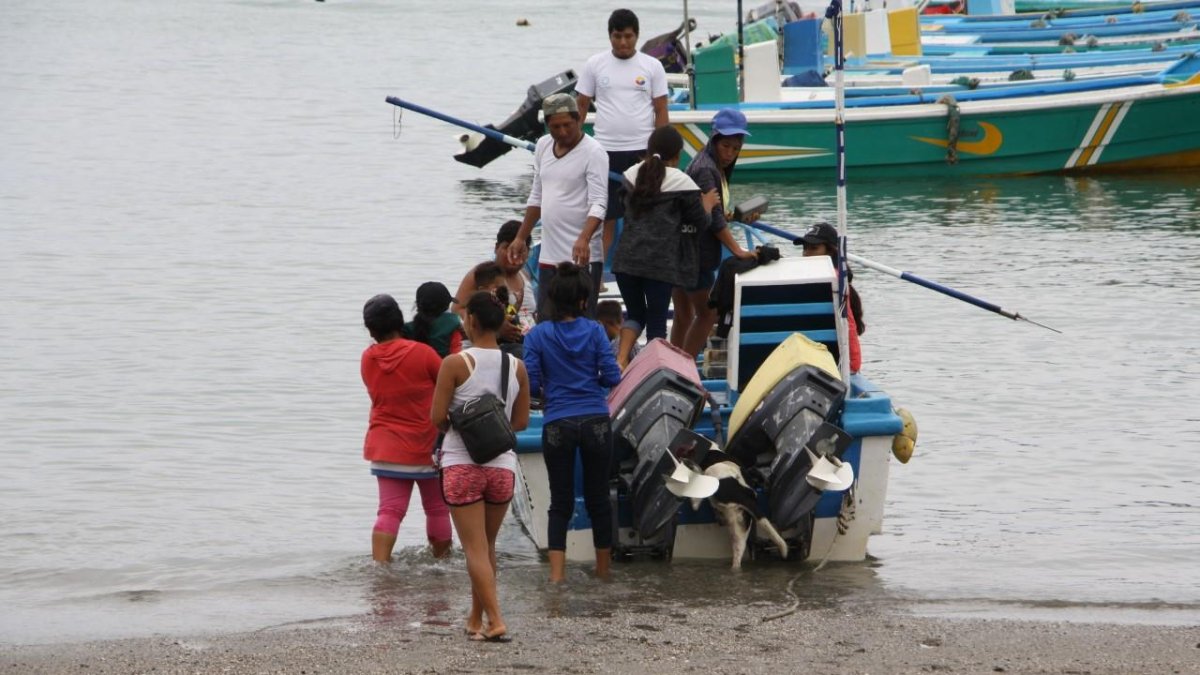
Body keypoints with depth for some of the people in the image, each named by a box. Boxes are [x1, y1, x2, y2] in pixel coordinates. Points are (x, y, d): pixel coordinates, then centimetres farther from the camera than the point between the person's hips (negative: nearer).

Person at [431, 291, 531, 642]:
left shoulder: (455, 364, -10)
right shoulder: (517, 367, 2)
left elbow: (437, 417, -11)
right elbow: (521, 421, 7)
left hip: (462, 465, -4)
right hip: (502, 465, 4)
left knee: (475, 548, -3)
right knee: (487, 545, 19)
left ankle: (495, 621, -13)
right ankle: (476, 618, 27)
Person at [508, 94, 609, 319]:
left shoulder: (593, 152, -11)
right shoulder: (543, 146, 11)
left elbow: (598, 204, -19)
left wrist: (583, 239, -35)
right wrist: (521, 238, 20)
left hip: (581, 257, -7)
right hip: (548, 256, 7)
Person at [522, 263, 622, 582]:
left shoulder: (537, 335, -1)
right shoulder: (594, 331, -1)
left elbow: (531, 384, -5)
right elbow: (612, 376, -4)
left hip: (557, 424, 0)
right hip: (595, 421, 0)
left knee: (560, 502, 6)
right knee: (598, 498, 13)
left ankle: (557, 572, -5)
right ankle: (603, 568, 23)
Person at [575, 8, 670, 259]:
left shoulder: (652, 67, 2)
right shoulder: (595, 65, 3)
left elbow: (661, 111, 3)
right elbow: (580, 107, 6)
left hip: (642, 151, 0)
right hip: (605, 151, 0)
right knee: (603, 218, 2)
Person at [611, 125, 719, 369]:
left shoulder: (633, 175, 10)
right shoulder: (681, 183, -5)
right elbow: (700, 223, 1)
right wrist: (707, 205, 22)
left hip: (627, 258, 4)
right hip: (661, 262, -4)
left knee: (635, 313, 17)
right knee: (657, 319, 5)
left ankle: (621, 359, -2)